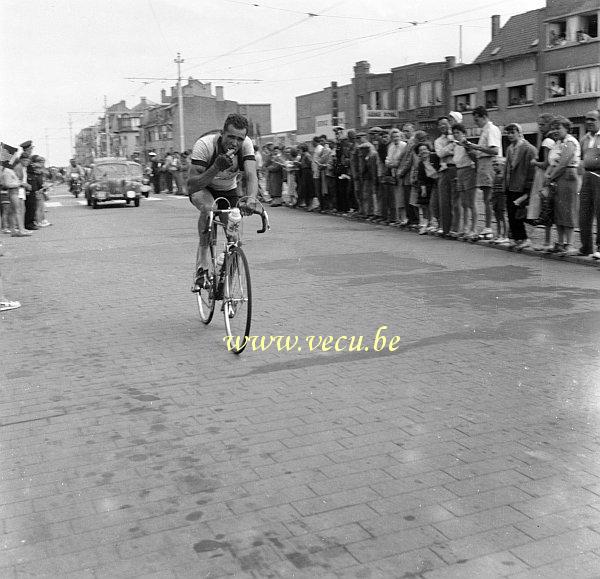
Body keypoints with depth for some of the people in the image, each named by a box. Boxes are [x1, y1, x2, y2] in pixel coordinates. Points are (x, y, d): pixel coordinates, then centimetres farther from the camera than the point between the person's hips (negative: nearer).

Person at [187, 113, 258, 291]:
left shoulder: (246, 145, -25)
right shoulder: (205, 145, -33)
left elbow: (251, 176, -36)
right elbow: (191, 186, -37)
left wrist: (251, 199, -57)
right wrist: (216, 168, -51)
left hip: (228, 191, 4)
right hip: (202, 189, -3)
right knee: (209, 209, -37)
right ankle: (202, 270, -27)